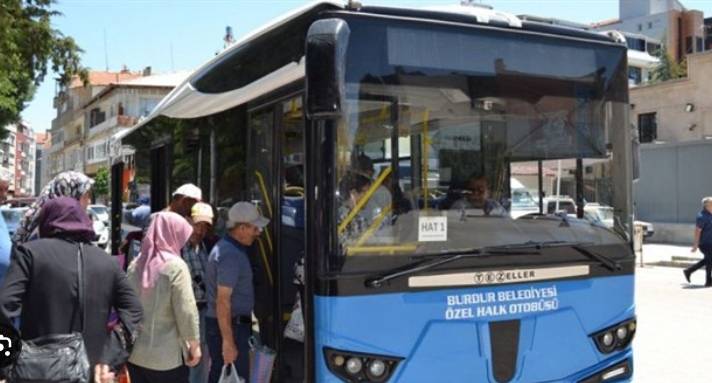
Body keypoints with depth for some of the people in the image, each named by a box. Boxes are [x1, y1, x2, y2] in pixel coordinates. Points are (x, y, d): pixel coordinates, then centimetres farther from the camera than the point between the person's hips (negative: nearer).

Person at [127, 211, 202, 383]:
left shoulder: (135, 265, 5)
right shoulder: (175, 267, -13)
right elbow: (186, 311, -15)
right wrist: (194, 345, -3)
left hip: (134, 352, 6)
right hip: (166, 356, -6)